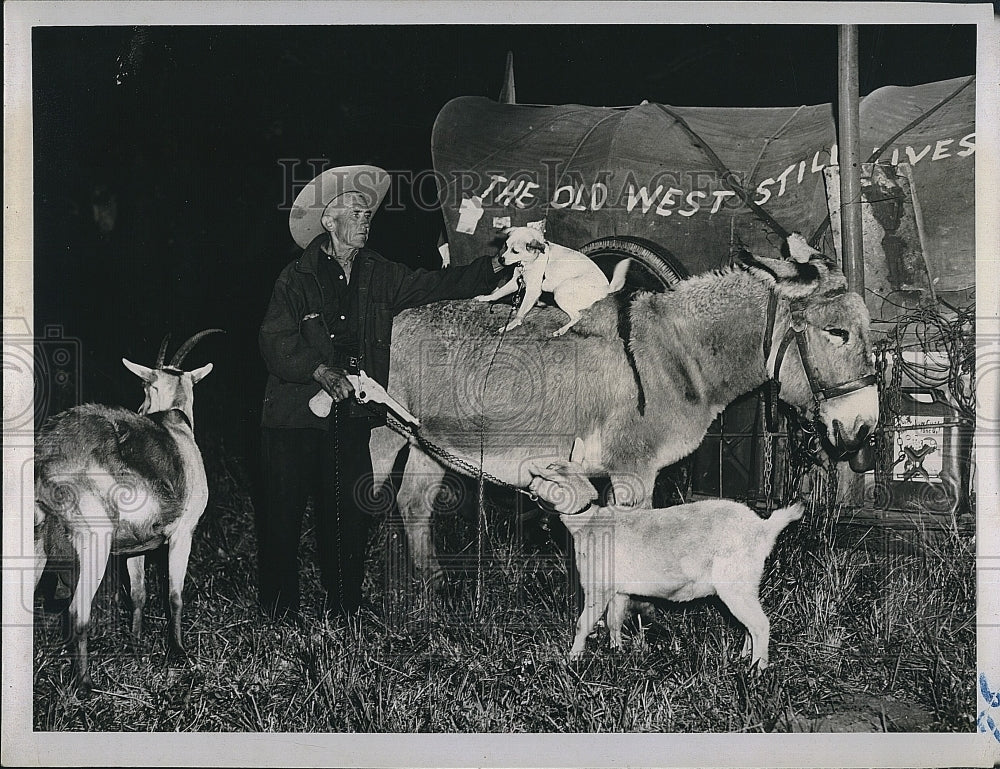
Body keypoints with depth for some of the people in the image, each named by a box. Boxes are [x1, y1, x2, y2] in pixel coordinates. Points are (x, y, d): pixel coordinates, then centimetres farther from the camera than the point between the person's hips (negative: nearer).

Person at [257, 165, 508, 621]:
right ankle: (279, 610, 15)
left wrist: (494, 268, -4)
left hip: (353, 416, 4)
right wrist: (321, 370, -22)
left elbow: (434, 287, 6)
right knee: (283, 513, 1)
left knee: (349, 514, 6)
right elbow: (276, 341, -10)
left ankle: (343, 610, 18)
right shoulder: (296, 279, -3)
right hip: (295, 416, -4)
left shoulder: (379, 276, 10)